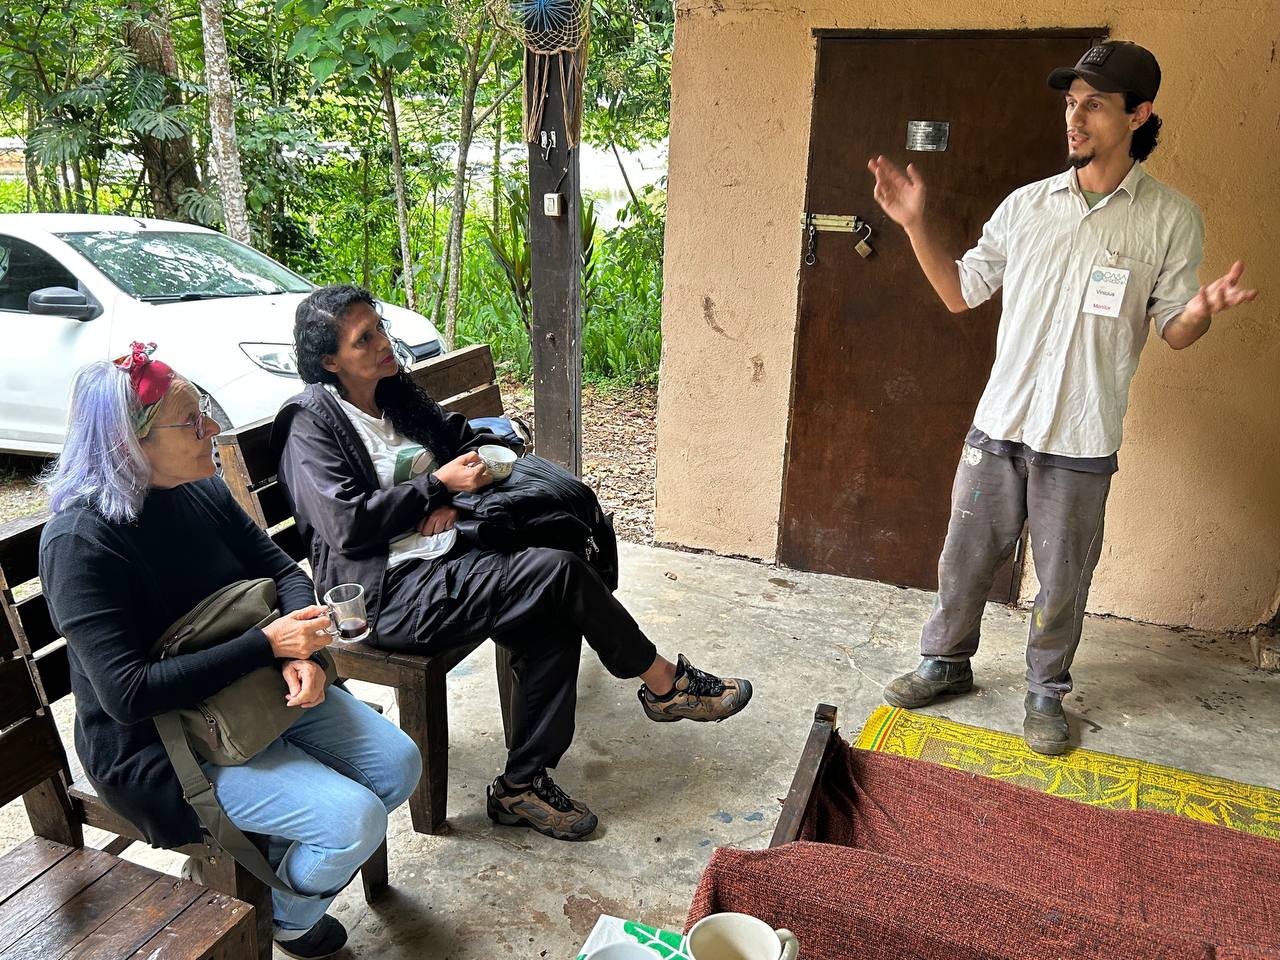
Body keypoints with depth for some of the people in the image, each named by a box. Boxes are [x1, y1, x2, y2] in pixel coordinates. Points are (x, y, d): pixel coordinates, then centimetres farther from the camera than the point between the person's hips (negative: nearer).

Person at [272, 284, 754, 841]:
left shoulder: (396, 396, 15)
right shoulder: (312, 424, -7)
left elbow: (469, 442, 21)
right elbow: (348, 524, -17)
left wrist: (448, 501, 0)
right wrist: (439, 484, -11)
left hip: (443, 559, 8)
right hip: (385, 593, -8)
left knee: (553, 627, -19)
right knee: (558, 570, -22)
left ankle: (521, 786, -6)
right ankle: (665, 686, -2)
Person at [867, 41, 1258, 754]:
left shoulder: (1171, 218, -2)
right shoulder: (1027, 204, 5)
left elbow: (1174, 332, 1)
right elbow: (960, 293, 9)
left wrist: (1202, 310, -22)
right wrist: (916, 224, -2)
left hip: (1082, 441, -2)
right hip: (999, 426, 3)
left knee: (1062, 580, 9)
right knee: (964, 558, 12)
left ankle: (1046, 692, 31)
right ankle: (948, 663, 33)